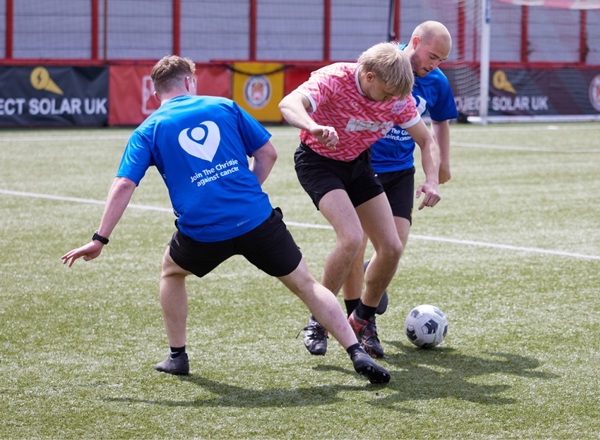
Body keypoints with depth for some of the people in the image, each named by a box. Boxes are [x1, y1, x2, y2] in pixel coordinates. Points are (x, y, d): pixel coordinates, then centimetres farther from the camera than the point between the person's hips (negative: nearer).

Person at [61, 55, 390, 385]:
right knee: (305, 284, 11)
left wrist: (100, 239, 2)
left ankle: (177, 356, 32)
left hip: (201, 231, 0)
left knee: (171, 271, 31)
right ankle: (357, 354, 1)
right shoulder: (224, 107, 12)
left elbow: (124, 185, 0)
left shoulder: (149, 129, 9)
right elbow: (267, 153, 11)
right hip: (257, 219, 0)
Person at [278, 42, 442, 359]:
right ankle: (318, 322, -10)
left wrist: (431, 180, -21)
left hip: (358, 164, 6)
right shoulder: (334, 80, -30)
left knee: (391, 248, -3)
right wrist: (314, 127, -69)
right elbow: (288, 104, -47)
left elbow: (426, 141, -2)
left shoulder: (397, 97, -14)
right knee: (351, 238, -27)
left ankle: (363, 320, 20)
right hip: (318, 162, -6)